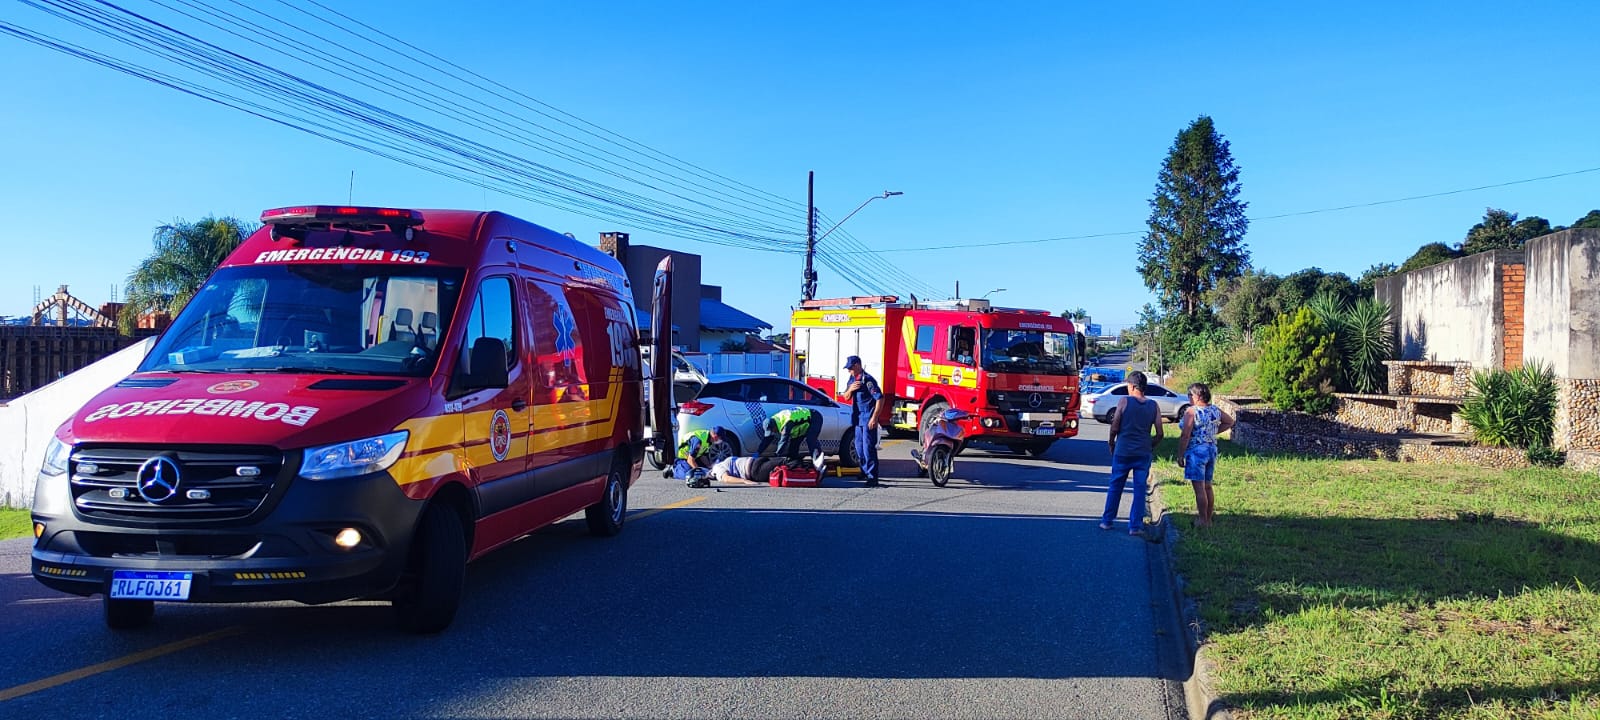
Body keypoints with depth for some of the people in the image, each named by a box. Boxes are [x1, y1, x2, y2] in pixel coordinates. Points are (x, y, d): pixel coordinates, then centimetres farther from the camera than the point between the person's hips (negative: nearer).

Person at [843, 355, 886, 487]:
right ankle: (865, 471, 32)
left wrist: (874, 418, -21)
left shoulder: (868, 380, -17)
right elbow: (846, 397, 17)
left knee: (868, 447, -11)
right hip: (859, 418, 9)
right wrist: (850, 389, -6)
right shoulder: (853, 378, 11)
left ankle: (872, 477, -10)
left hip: (868, 419, -9)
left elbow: (880, 398, -20)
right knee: (859, 446, 17)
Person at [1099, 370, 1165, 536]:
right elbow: (1160, 434, 1)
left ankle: (1107, 521, 19)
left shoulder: (1124, 402, -7)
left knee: (1115, 487, 11)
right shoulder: (1153, 406, 1)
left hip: (1122, 452, -1)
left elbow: (1114, 428, -5)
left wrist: (1111, 443, 12)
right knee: (1140, 490, 6)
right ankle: (1135, 526, 6)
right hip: (1144, 454, 1)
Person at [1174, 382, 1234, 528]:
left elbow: (1185, 436, -19)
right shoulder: (1215, 410, 6)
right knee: (1208, 487, 16)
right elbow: (1230, 421, 21)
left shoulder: (1191, 411, -15)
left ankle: (1203, 521, 0)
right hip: (1212, 450, 8)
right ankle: (1209, 518, 22)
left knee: (1199, 488, -3)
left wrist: (1180, 455, -12)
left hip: (1196, 451, -8)